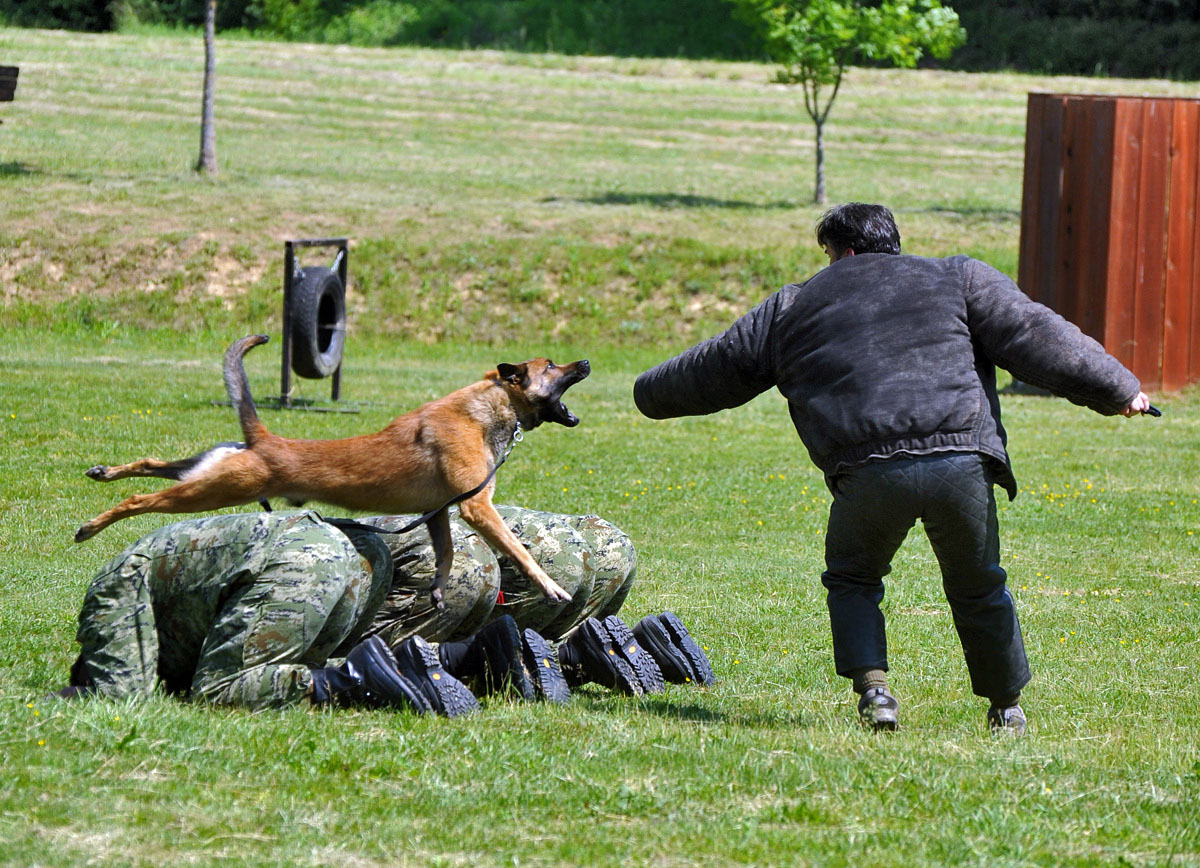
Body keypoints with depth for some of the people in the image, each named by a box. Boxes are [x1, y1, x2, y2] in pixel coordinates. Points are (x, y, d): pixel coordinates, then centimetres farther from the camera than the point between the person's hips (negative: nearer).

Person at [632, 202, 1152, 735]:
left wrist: (651, 394, 49)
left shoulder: (791, 310, 22)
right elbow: (1034, 337, 10)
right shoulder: (956, 279, 19)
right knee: (977, 587, 19)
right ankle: (1007, 708, 27)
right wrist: (1118, 390, 11)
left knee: (852, 580, 22)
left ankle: (872, 688, 4)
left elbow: (716, 369, 32)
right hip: (961, 461, 1)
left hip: (868, 472, 0)